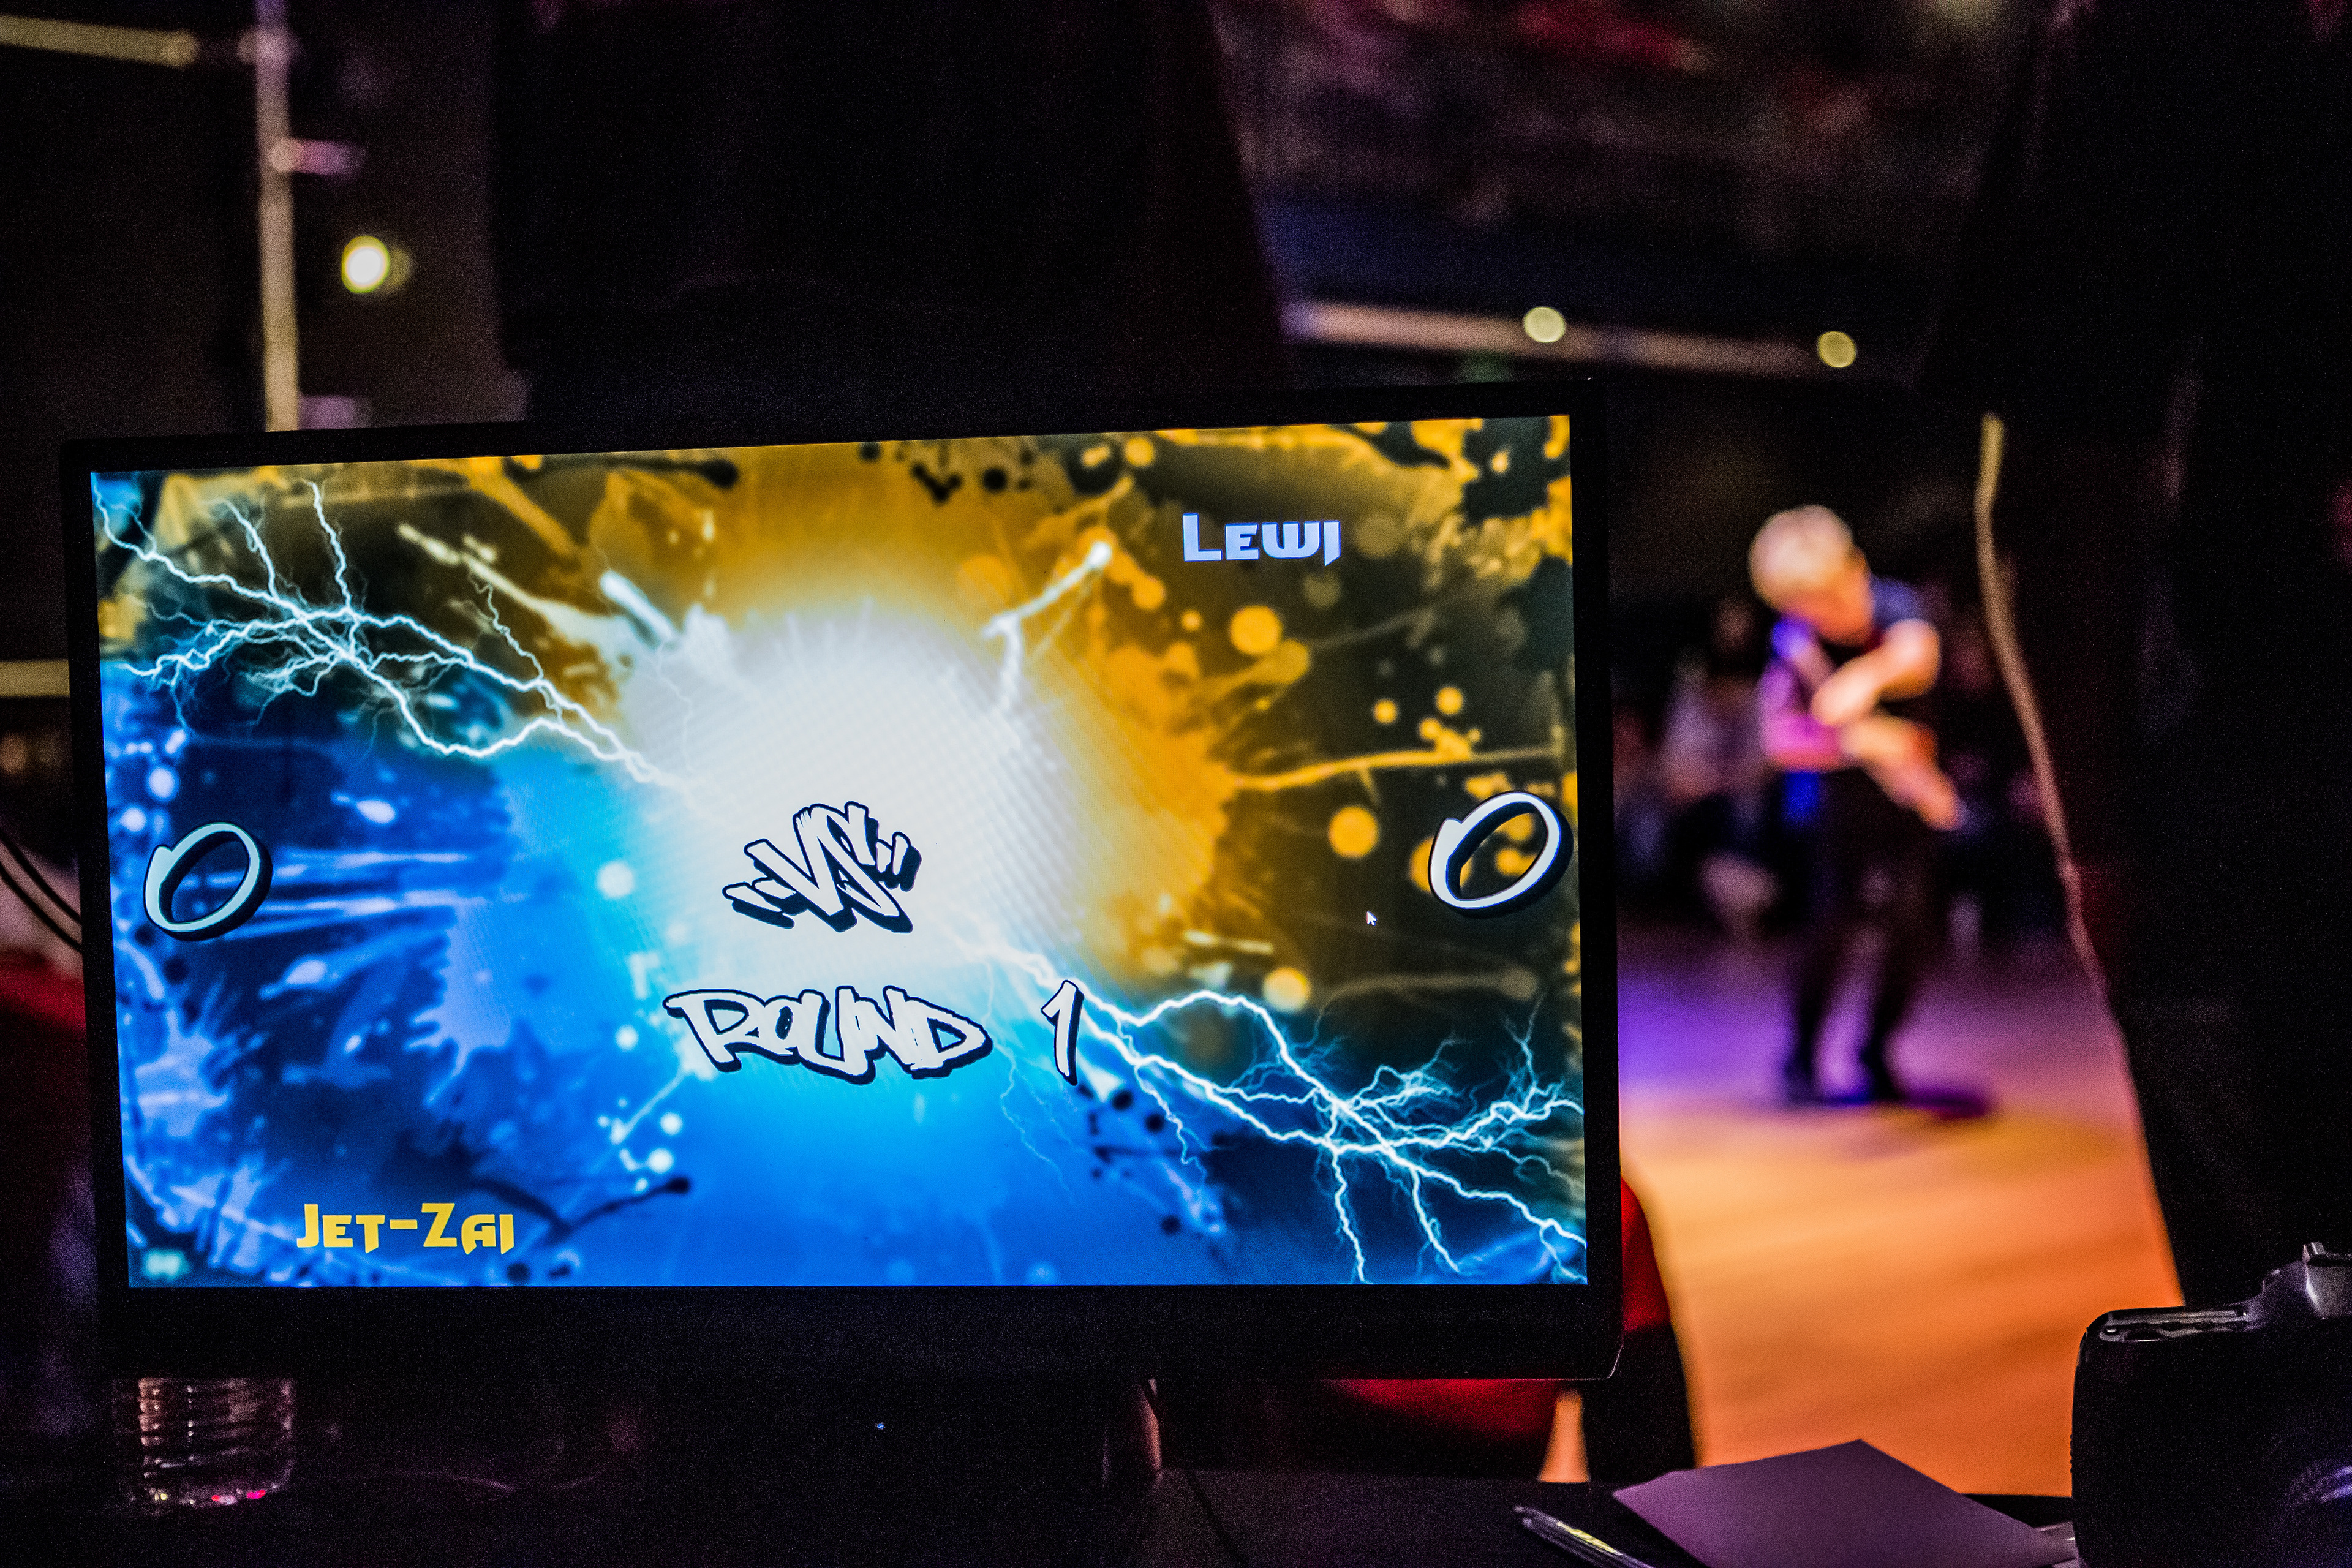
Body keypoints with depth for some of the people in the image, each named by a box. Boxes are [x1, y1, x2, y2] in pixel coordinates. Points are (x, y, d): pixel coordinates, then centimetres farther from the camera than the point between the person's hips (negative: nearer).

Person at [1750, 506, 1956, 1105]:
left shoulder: (1895, 603, -22)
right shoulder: (1795, 648, -20)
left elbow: (1919, 655, -46)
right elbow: (1779, 739, -31)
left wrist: (1868, 674, -68)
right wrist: (1855, 739, -47)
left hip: (1913, 786, 1)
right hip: (1844, 792, -1)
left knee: (1910, 917, -7)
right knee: (1835, 916, -13)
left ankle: (1877, 1051, 11)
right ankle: (1801, 1056, 2)